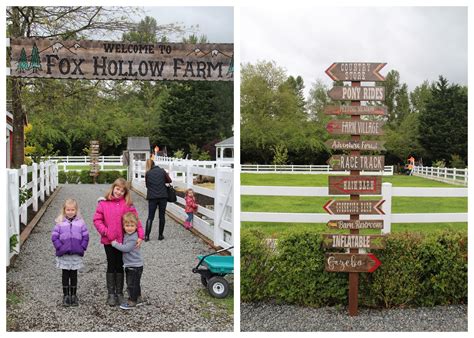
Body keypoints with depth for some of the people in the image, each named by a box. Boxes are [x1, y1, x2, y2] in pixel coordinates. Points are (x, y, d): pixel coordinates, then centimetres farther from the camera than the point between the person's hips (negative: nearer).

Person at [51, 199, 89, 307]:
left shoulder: (80, 222, 0)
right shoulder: (60, 223, -2)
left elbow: (85, 236, 1)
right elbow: (54, 236, -3)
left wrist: (82, 248, -7)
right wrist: (60, 247, -10)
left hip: (76, 254, 1)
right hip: (64, 255, 0)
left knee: (74, 275, 10)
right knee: (65, 275, 9)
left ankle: (73, 295, 20)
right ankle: (66, 295, 17)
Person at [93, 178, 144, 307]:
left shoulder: (127, 204, -1)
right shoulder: (103, 203, -2)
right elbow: (97, 220, -2)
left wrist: (140, 235, -15)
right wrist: (105, 231, -15)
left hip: (122, 240, 1)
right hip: (108, 241, -1)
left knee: (119, 266, 11)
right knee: (111, 266, 9)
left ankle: (119, 293, 22)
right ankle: (111, 294, 18)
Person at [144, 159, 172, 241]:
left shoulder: (147, 173, -1)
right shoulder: (162, 171, 0)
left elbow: (147, 185, 8)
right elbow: (169, 180, 10)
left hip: (152, 197, 0)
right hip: (163, 196, 0)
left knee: (150, 217, 5)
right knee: (161, 216, 10)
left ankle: (146, 236, -3)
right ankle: (160, 235, 12)